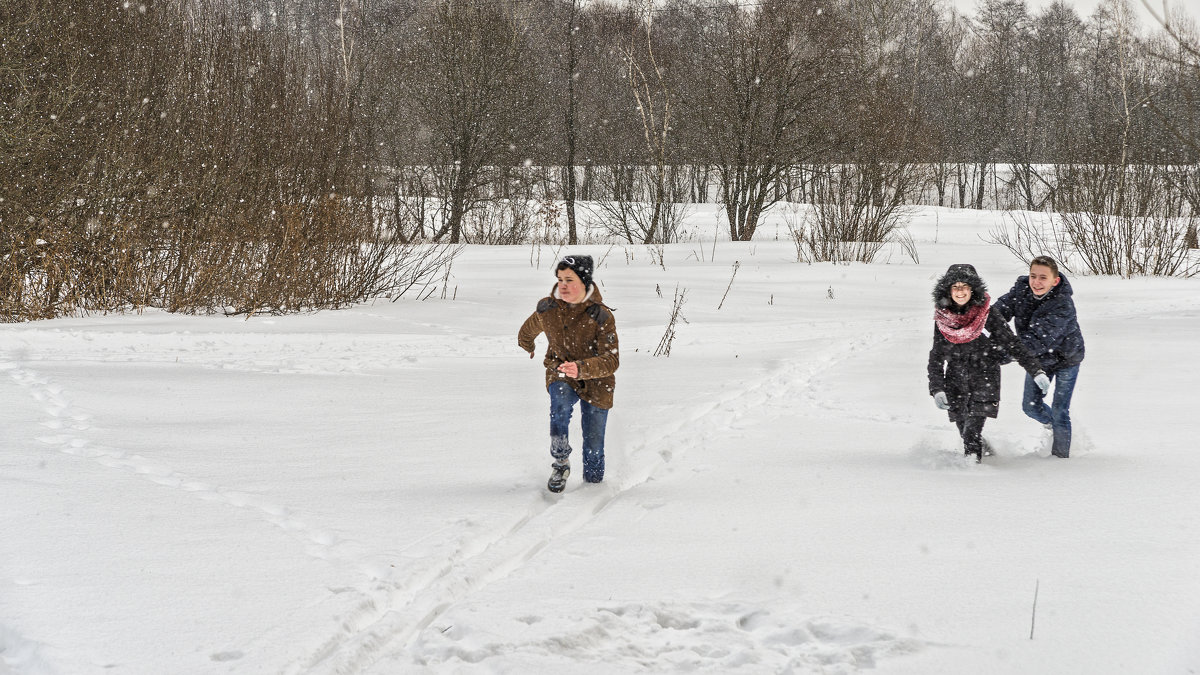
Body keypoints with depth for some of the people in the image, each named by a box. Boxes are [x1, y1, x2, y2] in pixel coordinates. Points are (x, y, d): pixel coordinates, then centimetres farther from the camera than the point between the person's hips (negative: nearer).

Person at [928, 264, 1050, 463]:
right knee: (964, 431, 8)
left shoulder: (987, 316, -7)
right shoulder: (942, 320, 2)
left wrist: (1035, 371, -11)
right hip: (955, 383, 3)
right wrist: (936, 389, -4)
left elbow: (1013, 344, -4)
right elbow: (936, 358, 7)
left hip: (984, 381, -3)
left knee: (972, 431, -18)